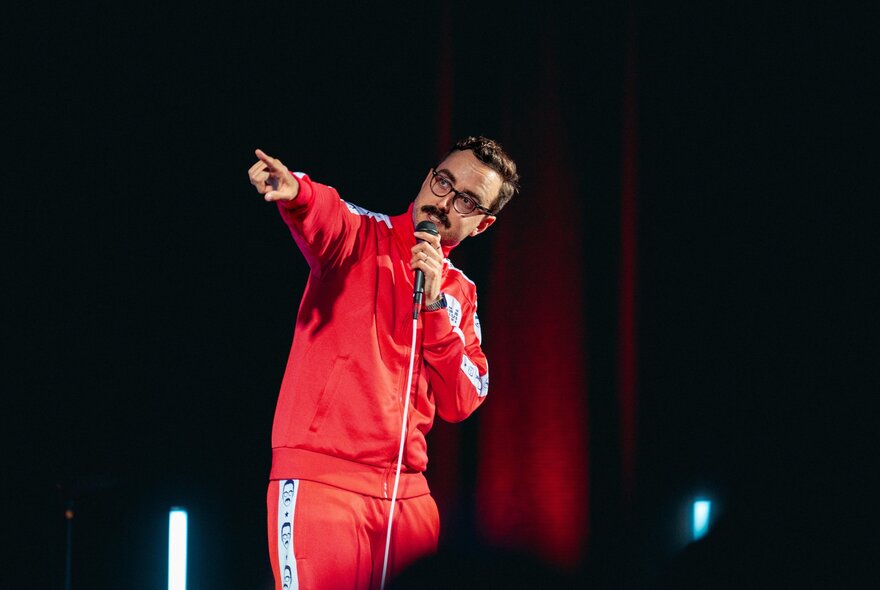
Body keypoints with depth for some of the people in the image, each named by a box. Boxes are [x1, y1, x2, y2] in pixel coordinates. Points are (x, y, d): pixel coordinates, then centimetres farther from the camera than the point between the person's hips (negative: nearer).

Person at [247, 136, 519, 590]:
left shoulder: (460, 293, 16)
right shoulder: (363, 237, 2)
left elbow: (461, 404, 5)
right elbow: (322, 219, -23)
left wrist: (434, 304, -6)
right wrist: (295, 192, -47)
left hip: (407, 493, 5)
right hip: (321, 479, -5)